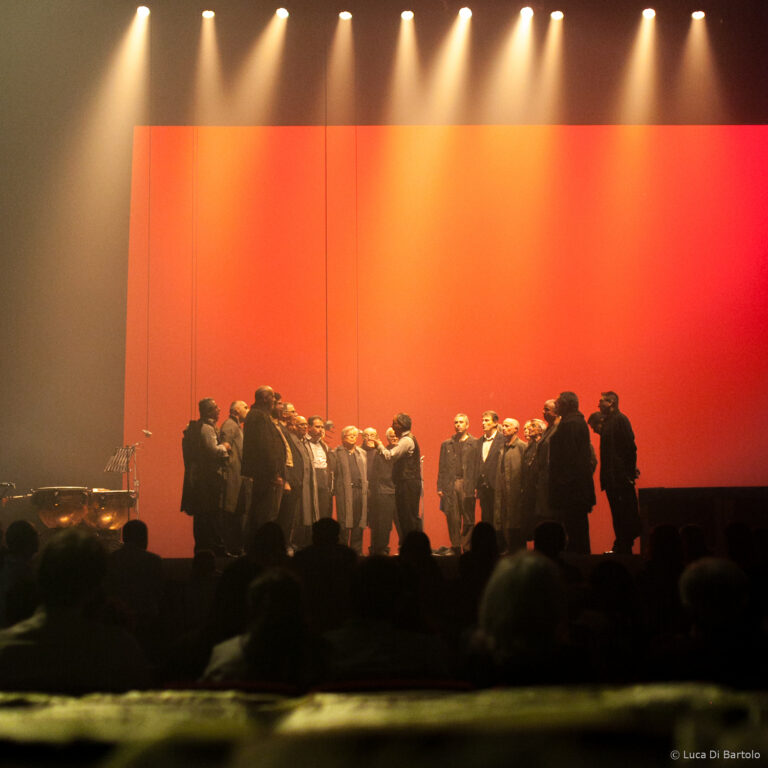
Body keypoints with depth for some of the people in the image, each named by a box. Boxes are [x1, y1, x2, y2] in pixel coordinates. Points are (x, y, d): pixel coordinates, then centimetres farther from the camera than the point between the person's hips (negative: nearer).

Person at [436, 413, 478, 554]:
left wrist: (476, 486, -11)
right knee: (452, 519, 0)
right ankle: (455, 547, 7)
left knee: (468, 519, -1)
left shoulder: (475, 443, 5)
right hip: (450, 486, 3)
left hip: (467, 485, -3)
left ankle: (467, 547, 6)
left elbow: (478, 466, -2)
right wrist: (440, 487, 5)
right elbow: (442, 467, 13)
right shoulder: (446, 444, 16)